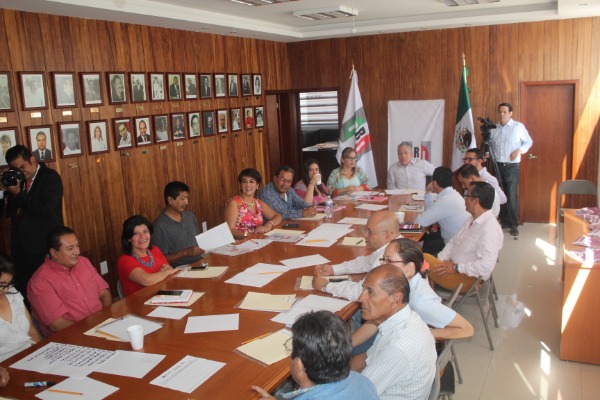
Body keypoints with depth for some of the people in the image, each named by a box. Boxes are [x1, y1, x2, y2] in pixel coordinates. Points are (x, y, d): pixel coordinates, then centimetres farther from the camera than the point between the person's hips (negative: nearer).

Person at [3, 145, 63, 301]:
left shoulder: (50, 177, -8)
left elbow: (47, 209, -20)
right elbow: (10, 211, 14)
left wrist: (18, 194, -15)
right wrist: (10, 193, -4)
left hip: (44, 249, -6)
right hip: (21, 249, 7)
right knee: (23, 294, 10)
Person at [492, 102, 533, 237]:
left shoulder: (518, 126, -3)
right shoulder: (494, 128, 8)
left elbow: (529, 142, 4)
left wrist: (519, 150, -13)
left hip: (512, 166, -4)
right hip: (497, 165, 4)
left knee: (512, 195, -7)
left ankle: (514, 225, 0)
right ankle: (504, 221, 20)